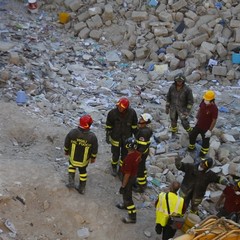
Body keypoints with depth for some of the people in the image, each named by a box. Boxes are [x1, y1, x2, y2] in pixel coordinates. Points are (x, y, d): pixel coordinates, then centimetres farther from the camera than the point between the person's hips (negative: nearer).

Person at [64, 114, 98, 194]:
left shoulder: (72, 132, -24)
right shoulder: (92, 137, -25)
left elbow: (66, 143, -7)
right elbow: (94, 149, -10)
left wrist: (66, 151, 14)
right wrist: (93, 158, 9)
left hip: (73, 158, 0)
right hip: (84, 160, 0)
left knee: (72, 165, 33)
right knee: (83, 171, 26)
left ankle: (71, 182, 25)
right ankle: (82, 188, 41)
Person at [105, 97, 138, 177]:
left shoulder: (132, 113, -20)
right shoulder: (112, 113, -23)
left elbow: (134, 125, -3)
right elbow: (108, 125, -8)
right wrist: (107, 136, -2)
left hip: (127, 138, 1)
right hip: (115, 138, -1)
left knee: (124, 155, 16)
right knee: (115, 155, 14)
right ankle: (114, 167, 45)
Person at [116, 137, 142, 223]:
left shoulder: (128, 159, -36)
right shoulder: (137, 153, -11)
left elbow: (127, 174, -29)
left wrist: (123, 186, -18)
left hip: (129, 178, -8)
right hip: (134, 175, 8)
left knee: (127, 196, 6)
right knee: (127, 192, 31)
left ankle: (132, 217, 17)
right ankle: (125, 204, 56)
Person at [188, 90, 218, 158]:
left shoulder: (214, 108, -34)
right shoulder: (204, 101, -17)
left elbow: (214, 120, -23)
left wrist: (210, 131, -19)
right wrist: (197, 118, 14)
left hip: (206, 128, -5)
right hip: (198, 125, 5)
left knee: (205, 140, 20)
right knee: (192, 136, 22)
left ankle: (204, 151, 50)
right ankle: (191, 147, 52)